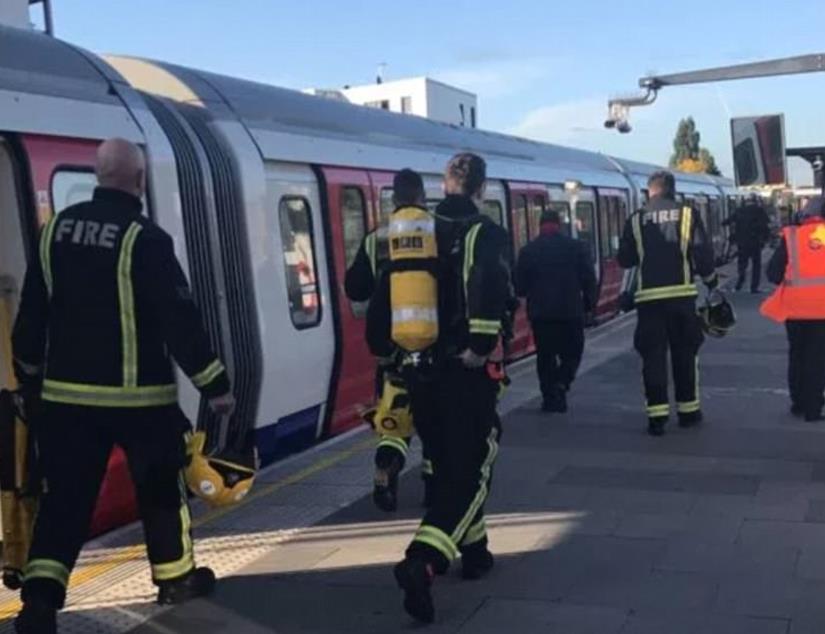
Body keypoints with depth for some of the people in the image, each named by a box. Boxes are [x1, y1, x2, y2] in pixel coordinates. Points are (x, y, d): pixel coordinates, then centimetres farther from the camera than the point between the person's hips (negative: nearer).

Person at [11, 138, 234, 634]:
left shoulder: (56, 230, 4)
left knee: (65, 494, 8)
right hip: (138, 395, -4)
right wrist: (215, 384, -9)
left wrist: (29, 374, 24)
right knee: (161, 486, 14)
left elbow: (32, 310, 10)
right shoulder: (144, 238, -15)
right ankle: (176, 576, 28)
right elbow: (179, 318, -17)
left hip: (67, 392, 5)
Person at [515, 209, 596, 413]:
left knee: (545, 356, 10)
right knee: (572, 352, 12)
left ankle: (551, 397, 7)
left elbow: (520, 286, 2)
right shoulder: (576, 247, -1)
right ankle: (560, 384, -10)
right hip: (571, 311, -1)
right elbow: (589, 279, -3)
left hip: (540, 312, 1)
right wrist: (589, 303, 8)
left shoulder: (528, 251, 0)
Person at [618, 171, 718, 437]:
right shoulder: (687, 214, 0)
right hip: (681, 293, 0)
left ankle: (657, 414, 0)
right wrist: (711, 280, 12)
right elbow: (703, 254, -3)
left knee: (653, 355, 3)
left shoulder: (636, 220, 2)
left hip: (649, 297, 0)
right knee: (684, 353, 12)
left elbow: (625, 259, 5)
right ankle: (688, 409, 19)